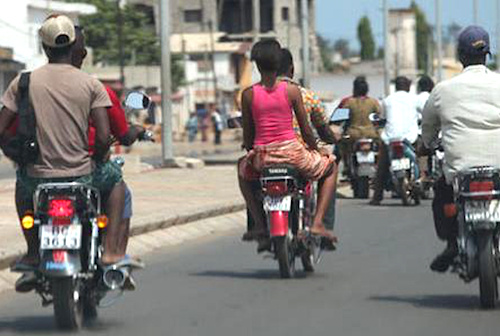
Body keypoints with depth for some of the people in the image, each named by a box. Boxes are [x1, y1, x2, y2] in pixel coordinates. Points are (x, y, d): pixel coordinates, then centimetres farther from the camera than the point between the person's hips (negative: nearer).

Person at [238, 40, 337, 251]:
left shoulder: (249, 95, -1)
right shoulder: (291, 90, -4)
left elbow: (247, 136, 5)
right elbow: (306, 130, -1)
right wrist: (314, 148, 19)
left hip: (262, 156, 2)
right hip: (291, 152, -1)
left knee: (243, 169, 38)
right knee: (329, 166, 27)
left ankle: (260, 227, 26)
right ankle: (317, 222, 10)